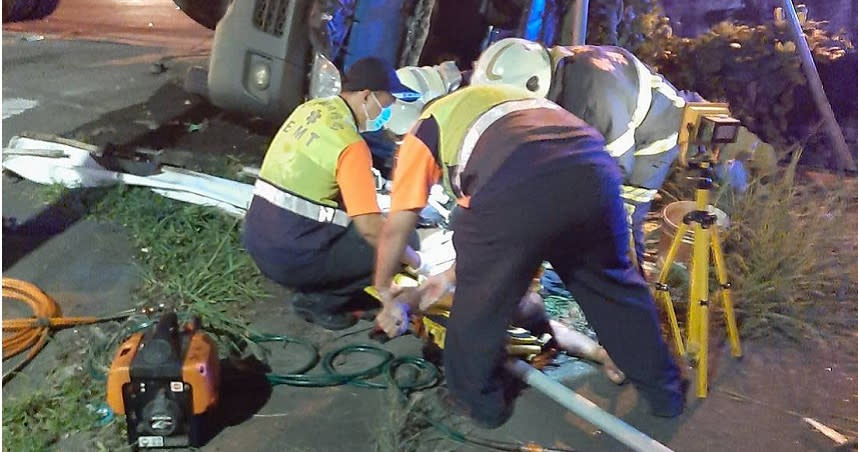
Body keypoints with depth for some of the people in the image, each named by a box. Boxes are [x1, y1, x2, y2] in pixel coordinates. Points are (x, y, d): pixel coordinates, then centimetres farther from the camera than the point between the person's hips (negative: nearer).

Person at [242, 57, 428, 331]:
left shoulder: (309, 108, 7)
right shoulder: (351, 146, -18)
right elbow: (370, 228, -21)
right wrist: (413, 260, -5)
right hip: (291, 255, -8)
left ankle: (313, 289, 13)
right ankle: (320, 301, 3)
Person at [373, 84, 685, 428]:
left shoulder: (424, 131, 28)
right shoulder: (507, 98, 44)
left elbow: (396, 228, 25)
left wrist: (385, 294, 40)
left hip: (516, 189, -6)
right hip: (593, 170, 6)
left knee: (481, 296, 20)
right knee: (613, 280, 28)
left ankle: (479, 399, 40)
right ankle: (664, 390, 45)